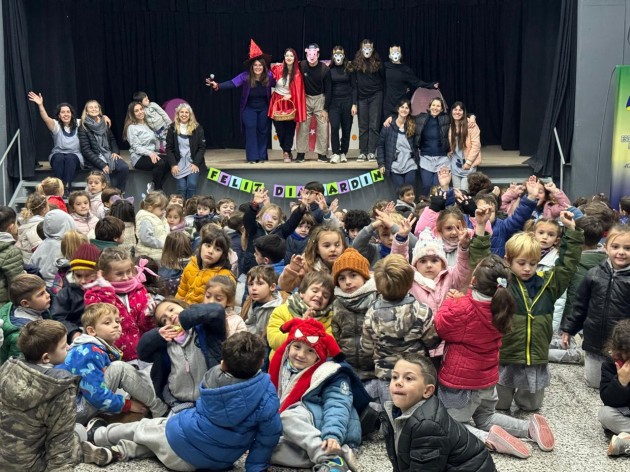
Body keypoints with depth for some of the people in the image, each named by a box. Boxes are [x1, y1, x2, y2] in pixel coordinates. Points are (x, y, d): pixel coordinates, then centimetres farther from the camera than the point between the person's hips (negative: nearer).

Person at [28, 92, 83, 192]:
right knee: (59, 157, -35)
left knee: (70, 158, -35)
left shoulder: (78, 124, 3)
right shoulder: (56, 125, -4)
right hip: (58, 155, 0)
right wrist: (40, 105, -40)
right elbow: (46, 118, -23)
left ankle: (67, 187, -38)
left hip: (75, 156, 0)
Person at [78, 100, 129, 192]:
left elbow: (112, 139, 22)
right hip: (95, 157, -5)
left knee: (124, 167, -23)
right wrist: (101, 164, -20)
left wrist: (115, 152, -1)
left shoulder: (104, 124, 12)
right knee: (107, 170, -33)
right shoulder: (83, 128, -4)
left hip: (108, 154, 5)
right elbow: (86, 150, -11)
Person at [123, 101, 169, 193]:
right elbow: (136, 147, -12)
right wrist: (150, 153, -25)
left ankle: (153, 185, -14)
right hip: (139, 157, -6)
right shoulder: (131, 127, -2)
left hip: (153, 153, 6)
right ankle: (156, 189, -15)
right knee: (160, 163, -35)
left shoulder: (148, 123, 18)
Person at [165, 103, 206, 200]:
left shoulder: (197, 128, 2)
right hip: (179, 163, 1)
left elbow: (202, 147, 0)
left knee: (192, 185, -20)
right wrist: (173, 164, -8)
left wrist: (196, 163, -11)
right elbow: (169, 148, 4)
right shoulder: (172, 128, 4)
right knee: (182, 187, -14)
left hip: (193, 163, -1)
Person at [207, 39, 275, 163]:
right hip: (249, 108, -1)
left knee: (263, 130, 5)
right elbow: (232, 84, -26)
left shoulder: (269, 76, -12)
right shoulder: (246, 76, -18)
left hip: (264, 108, 2)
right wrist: (218, 86, -39)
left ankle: (262, 156, 14)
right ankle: (252, 157, -4)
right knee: (251, 130, -7)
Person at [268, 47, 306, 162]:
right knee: (280, 129, 3)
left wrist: (291, 95, -16)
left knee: (289, 129, -2)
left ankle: (287, 152, 9)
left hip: (290, 103, -1)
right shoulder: (277, 69, -5)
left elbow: (298, 90, -2)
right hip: (277, 102, 1)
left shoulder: (297, 73, -6)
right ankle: (287, 151, 23)